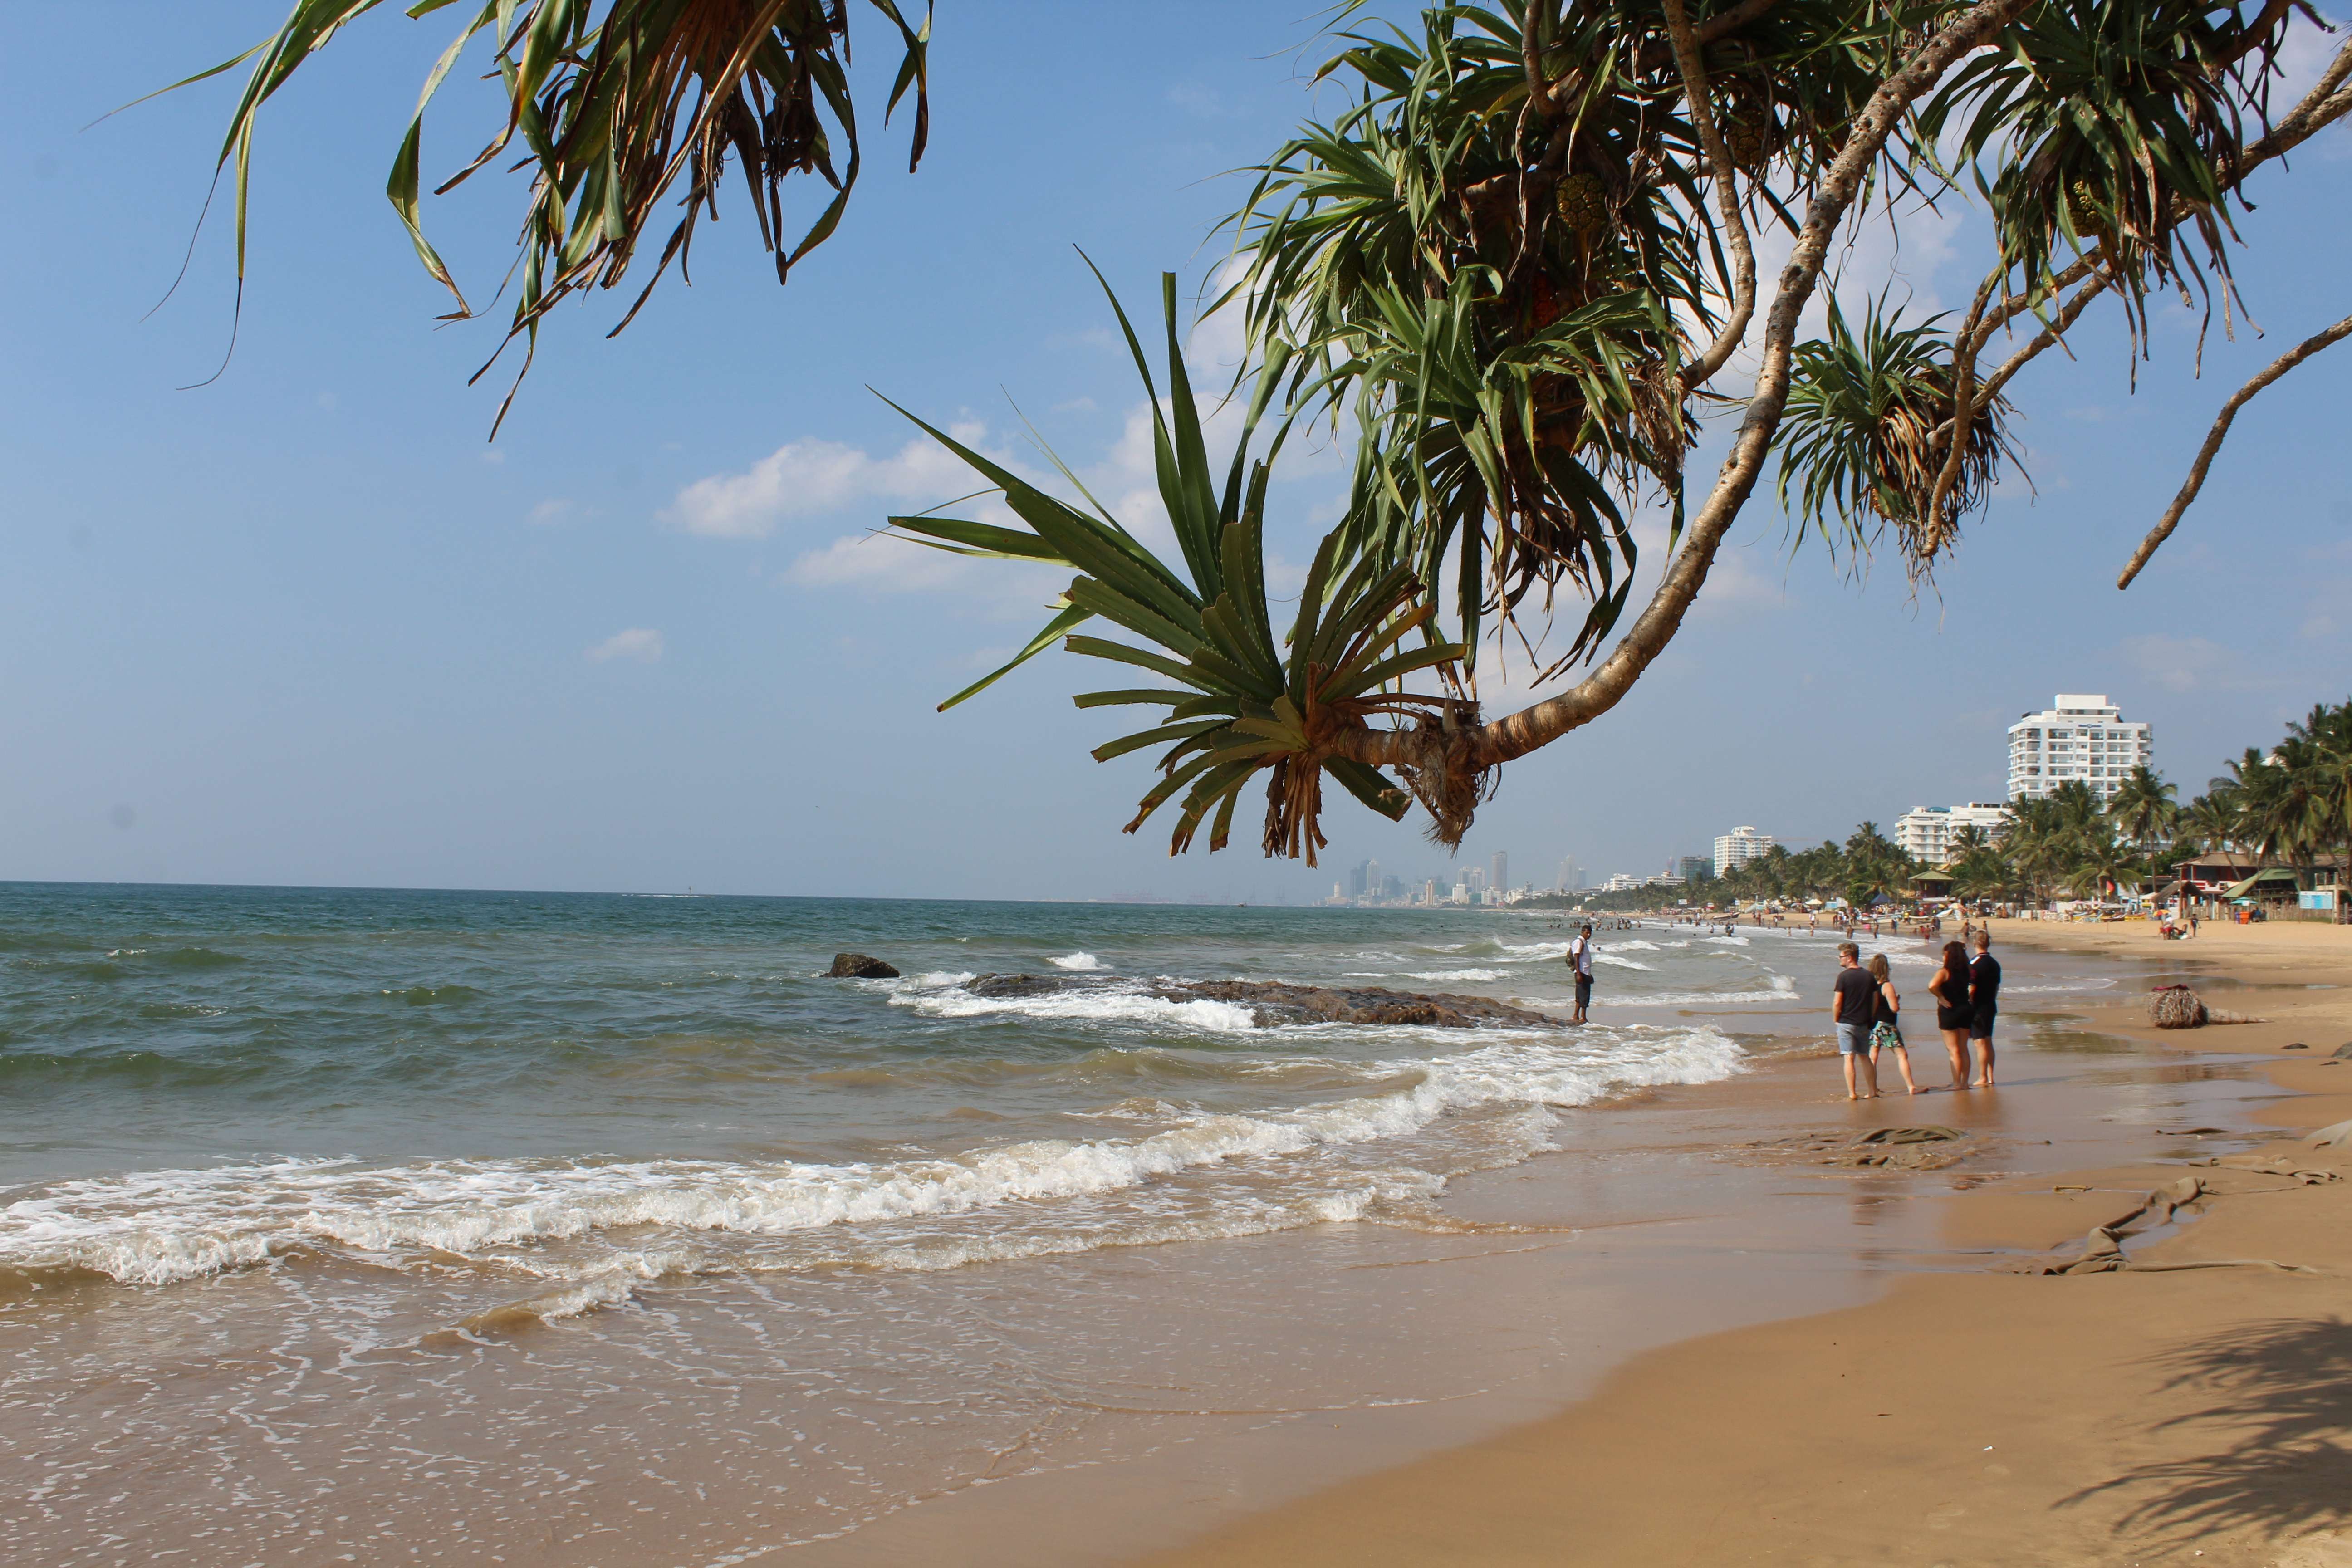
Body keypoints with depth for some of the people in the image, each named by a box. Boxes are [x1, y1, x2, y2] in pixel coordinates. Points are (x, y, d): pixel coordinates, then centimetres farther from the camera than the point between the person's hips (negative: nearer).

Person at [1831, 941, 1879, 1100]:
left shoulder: (1844, 976, -12)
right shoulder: (1869, 976, 6)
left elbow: (1837, 1002, -14)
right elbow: (1876, 1000, 11)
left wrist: (1835, 1020, 0)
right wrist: (1869, 1019, 19)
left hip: (1846, 1023, -5)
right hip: (1864, 1024, 6)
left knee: (1849, 1058, -4)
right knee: (1864, 1057, 16)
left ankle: (1852, 1094, -7)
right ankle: (1873, 1091, 19)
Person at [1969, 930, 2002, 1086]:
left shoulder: (1975, 965, -17)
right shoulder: (1995, 964, 7)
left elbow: (1971, 990, -19)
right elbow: (1997, 987, 16)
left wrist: (1967, 1007, -11)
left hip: (1978, 1009, -8)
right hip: (1991, 1006, 8)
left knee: (1981, 1043, -3)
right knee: (1988, 1042, 13)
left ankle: (1983, 1078, -1)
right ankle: (1990, 1077, 17)